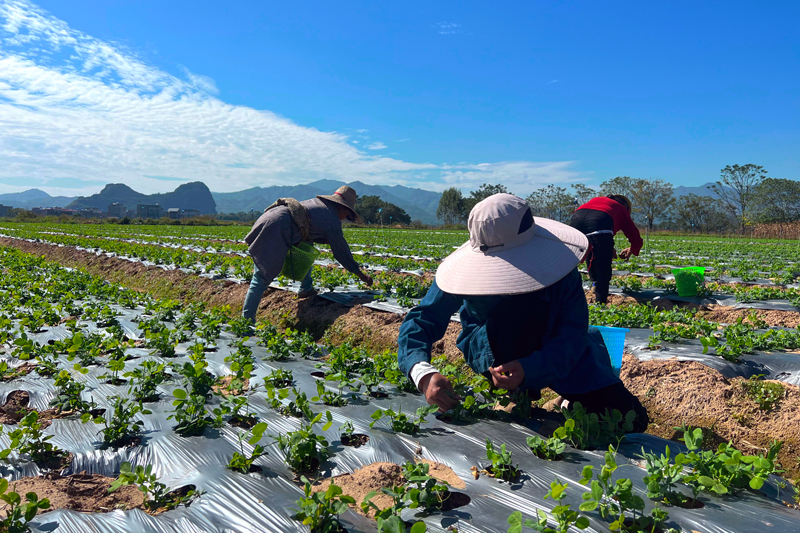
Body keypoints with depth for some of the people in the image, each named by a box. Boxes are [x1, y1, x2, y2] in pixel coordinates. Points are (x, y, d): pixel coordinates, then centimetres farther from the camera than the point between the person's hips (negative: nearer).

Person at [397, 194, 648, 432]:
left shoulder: (558, 266, -27)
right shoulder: (466, 268, -25)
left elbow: (573, 334, -30)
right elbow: (419, 321, -26)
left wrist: (528, 369, -49)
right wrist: (424, 374, -46)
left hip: (555, 350, 1)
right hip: (490, 352, -1)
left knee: (631, 420, -10)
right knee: (517, 309, -38)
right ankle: (520, 396, -10)